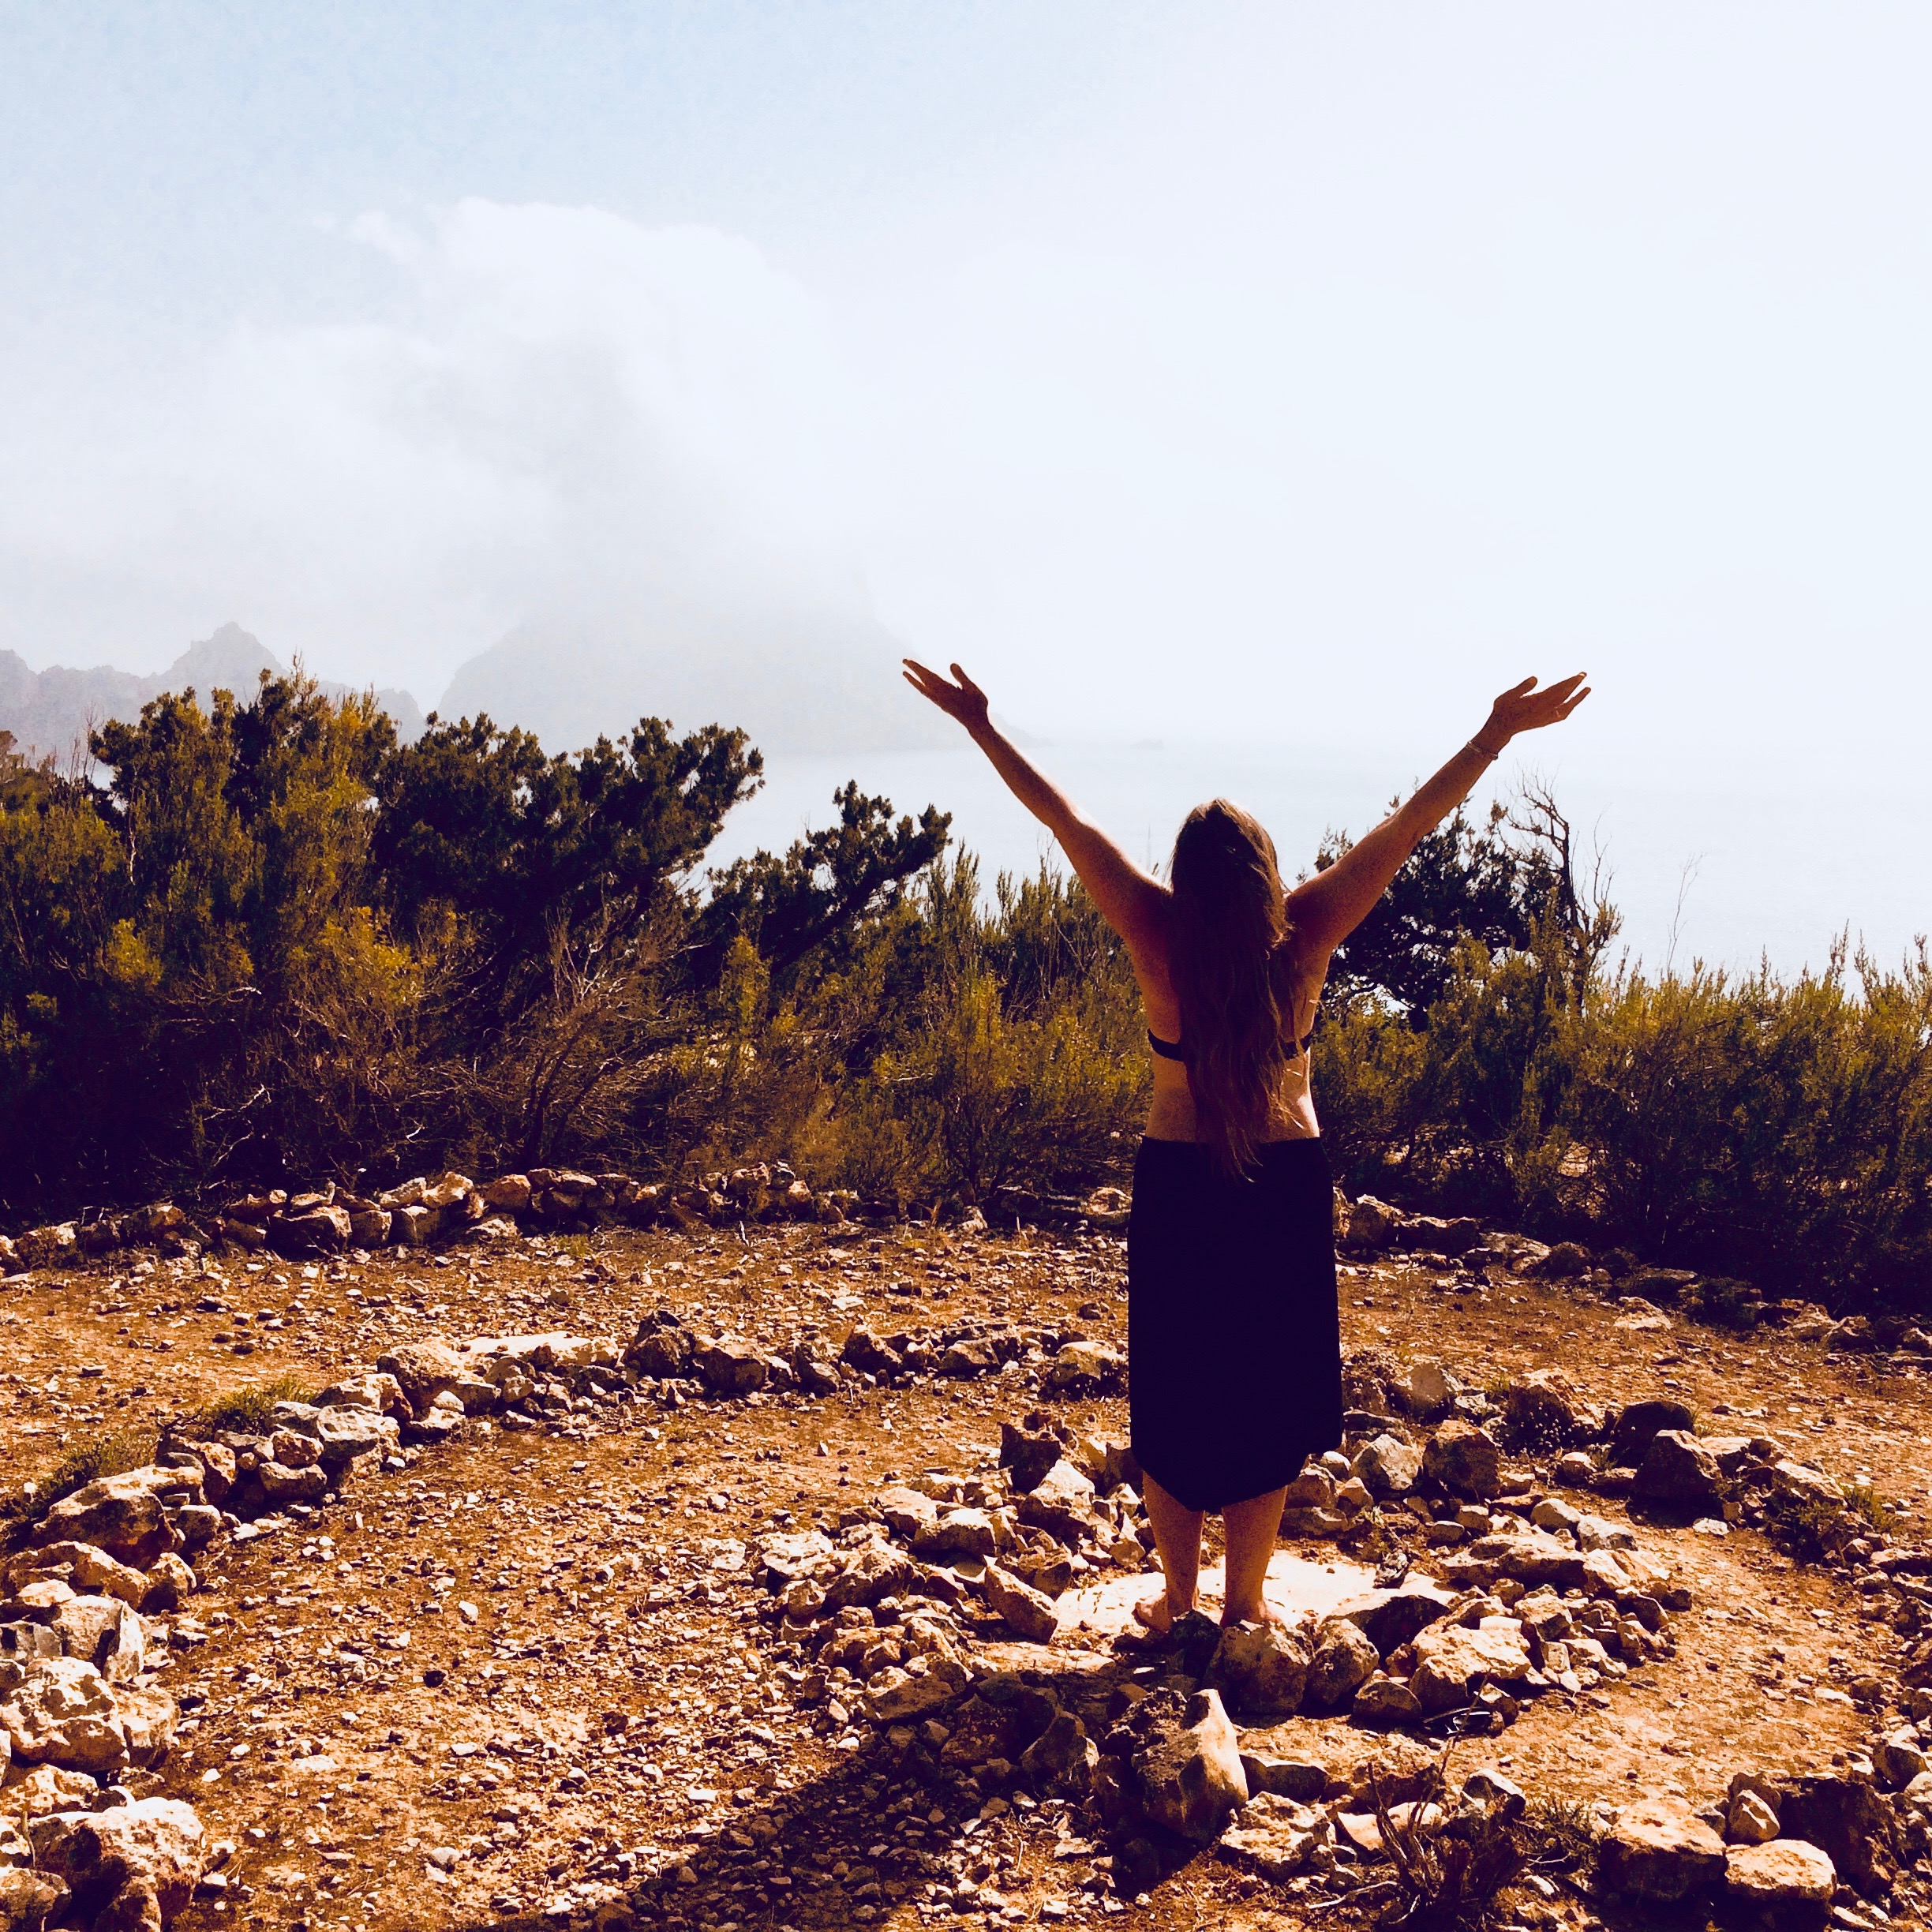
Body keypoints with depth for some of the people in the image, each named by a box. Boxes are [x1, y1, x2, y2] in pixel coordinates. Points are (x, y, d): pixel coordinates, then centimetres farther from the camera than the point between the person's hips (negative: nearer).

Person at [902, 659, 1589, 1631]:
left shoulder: (1157, 934, -14)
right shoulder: (1303, 933, -13)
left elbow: (1063, 818, -8)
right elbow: (1411, 824, -9)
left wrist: (981, 726, -2)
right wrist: (1496, 734, -5)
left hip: (1177, 1183, 0)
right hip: (1288, 1186, 0)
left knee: (1174, 1397, 13)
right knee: (1268, 1397, 13)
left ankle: (1177, 1597, 22)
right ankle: (1245, 1598, 20)